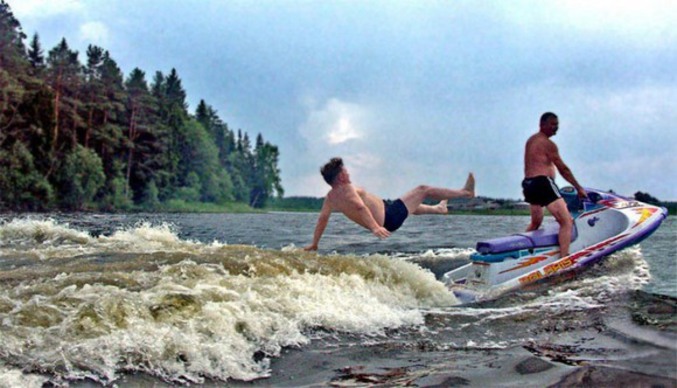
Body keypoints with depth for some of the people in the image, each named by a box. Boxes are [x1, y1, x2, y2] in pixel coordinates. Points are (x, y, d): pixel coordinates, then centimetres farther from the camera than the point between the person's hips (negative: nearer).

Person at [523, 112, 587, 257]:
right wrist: (579, 188, -3)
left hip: (528, 183, 10)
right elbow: (563, 169, -8)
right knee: (567, 222, -12)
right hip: (543, 182, -10)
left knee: (535, 223, 28)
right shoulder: (548, 143, -8)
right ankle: (563, 259, -23)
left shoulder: (531, 140, 19)